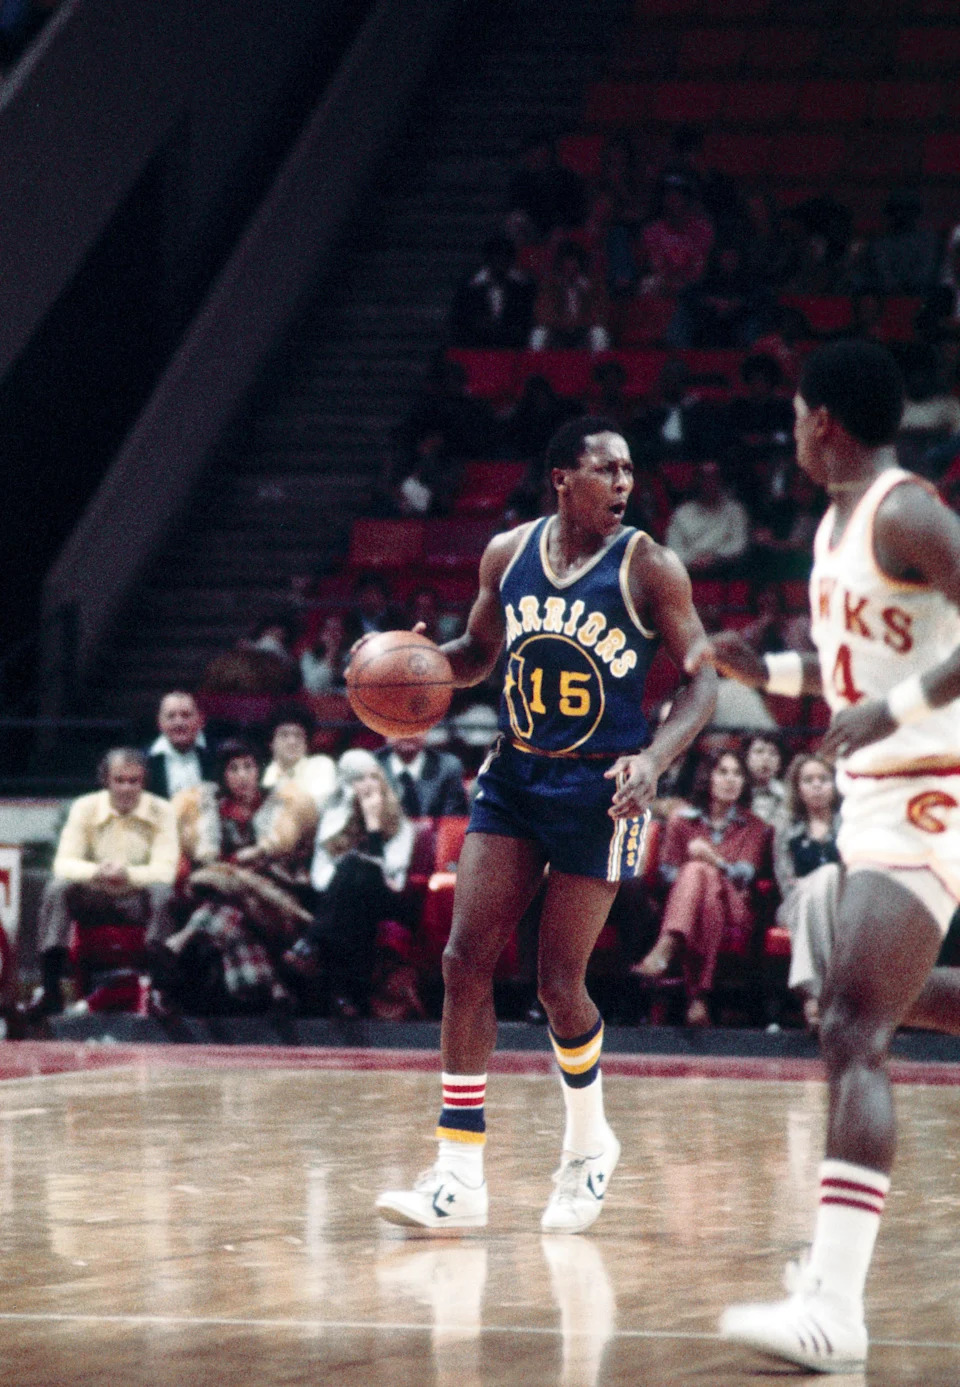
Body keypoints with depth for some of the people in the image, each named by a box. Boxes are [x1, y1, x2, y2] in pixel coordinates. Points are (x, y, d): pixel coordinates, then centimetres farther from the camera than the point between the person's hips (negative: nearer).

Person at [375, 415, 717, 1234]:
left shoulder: (648, 569, -9)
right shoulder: (508, 555, 3)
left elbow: (700, 680, -7)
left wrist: (655, 760, -24)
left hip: (599, 790, -4)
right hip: (513, 776, 4)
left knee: (558, 982, -2)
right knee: (466, 960, -7)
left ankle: (589, 1142, 26)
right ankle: (460, 1176, -4)